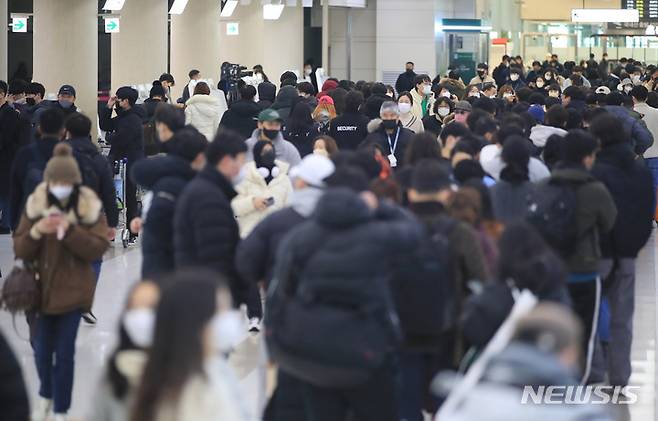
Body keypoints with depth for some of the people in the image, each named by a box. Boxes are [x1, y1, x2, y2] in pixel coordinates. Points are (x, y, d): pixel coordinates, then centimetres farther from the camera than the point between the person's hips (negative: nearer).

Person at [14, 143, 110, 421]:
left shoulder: (90, 207, -6)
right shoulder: (35, 205, -1)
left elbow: (99, 249, -11)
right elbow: (20, 250, -1)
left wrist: (70, 231, -23)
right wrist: (36, 231, -20)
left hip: (72, 291, -2)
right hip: (41, 288, 2)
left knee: (65, 352, -3)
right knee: (42, 348, 8)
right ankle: (46, 394, 37)